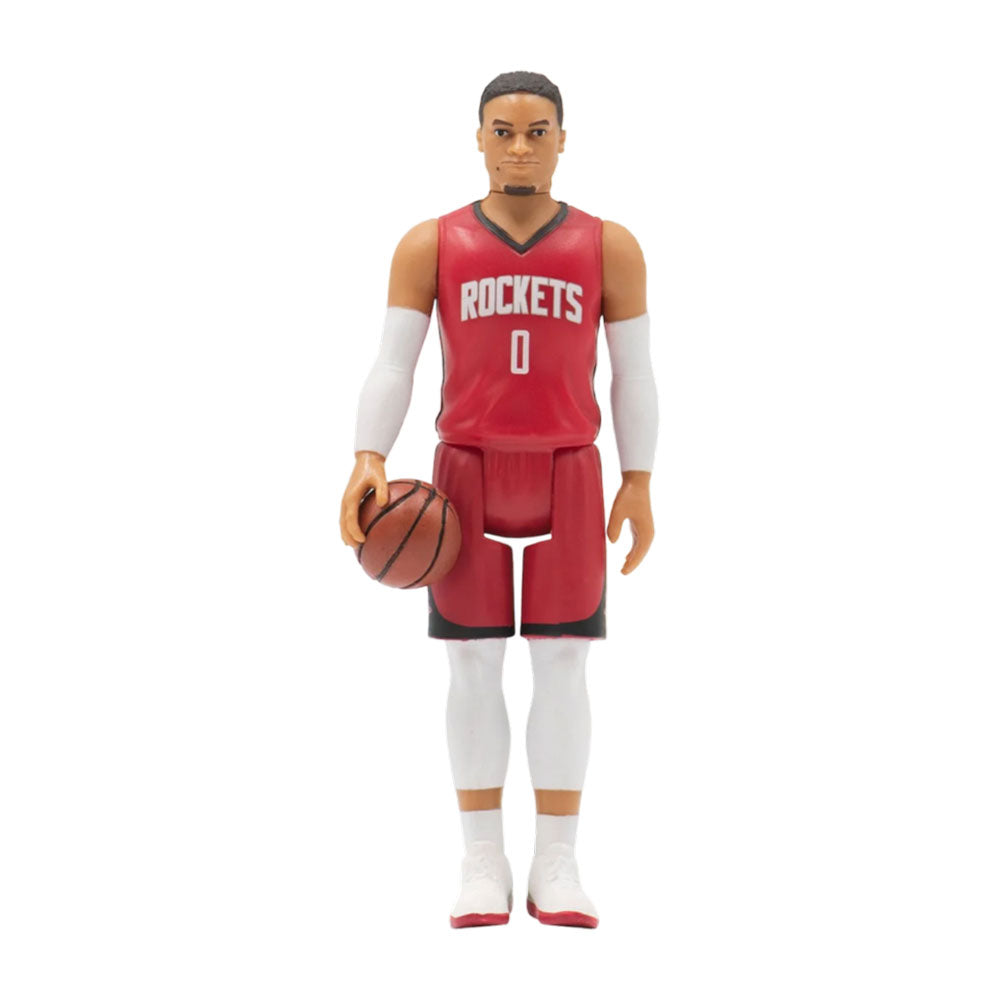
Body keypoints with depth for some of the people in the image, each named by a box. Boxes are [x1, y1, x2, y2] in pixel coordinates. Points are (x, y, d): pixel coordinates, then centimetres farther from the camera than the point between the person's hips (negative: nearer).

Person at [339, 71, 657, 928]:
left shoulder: (609, 246, 3)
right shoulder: (430, 246, 2)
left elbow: (635, 374, 6)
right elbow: (392, 367, -1)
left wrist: (639, 485, 4)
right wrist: (369, 462, -15)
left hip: (568, 476, 0)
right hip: (467, 475, 0)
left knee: (562, 665, -2)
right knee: (474, 667, 0)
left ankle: (558, 866, 6)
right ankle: (484, 864, 8)